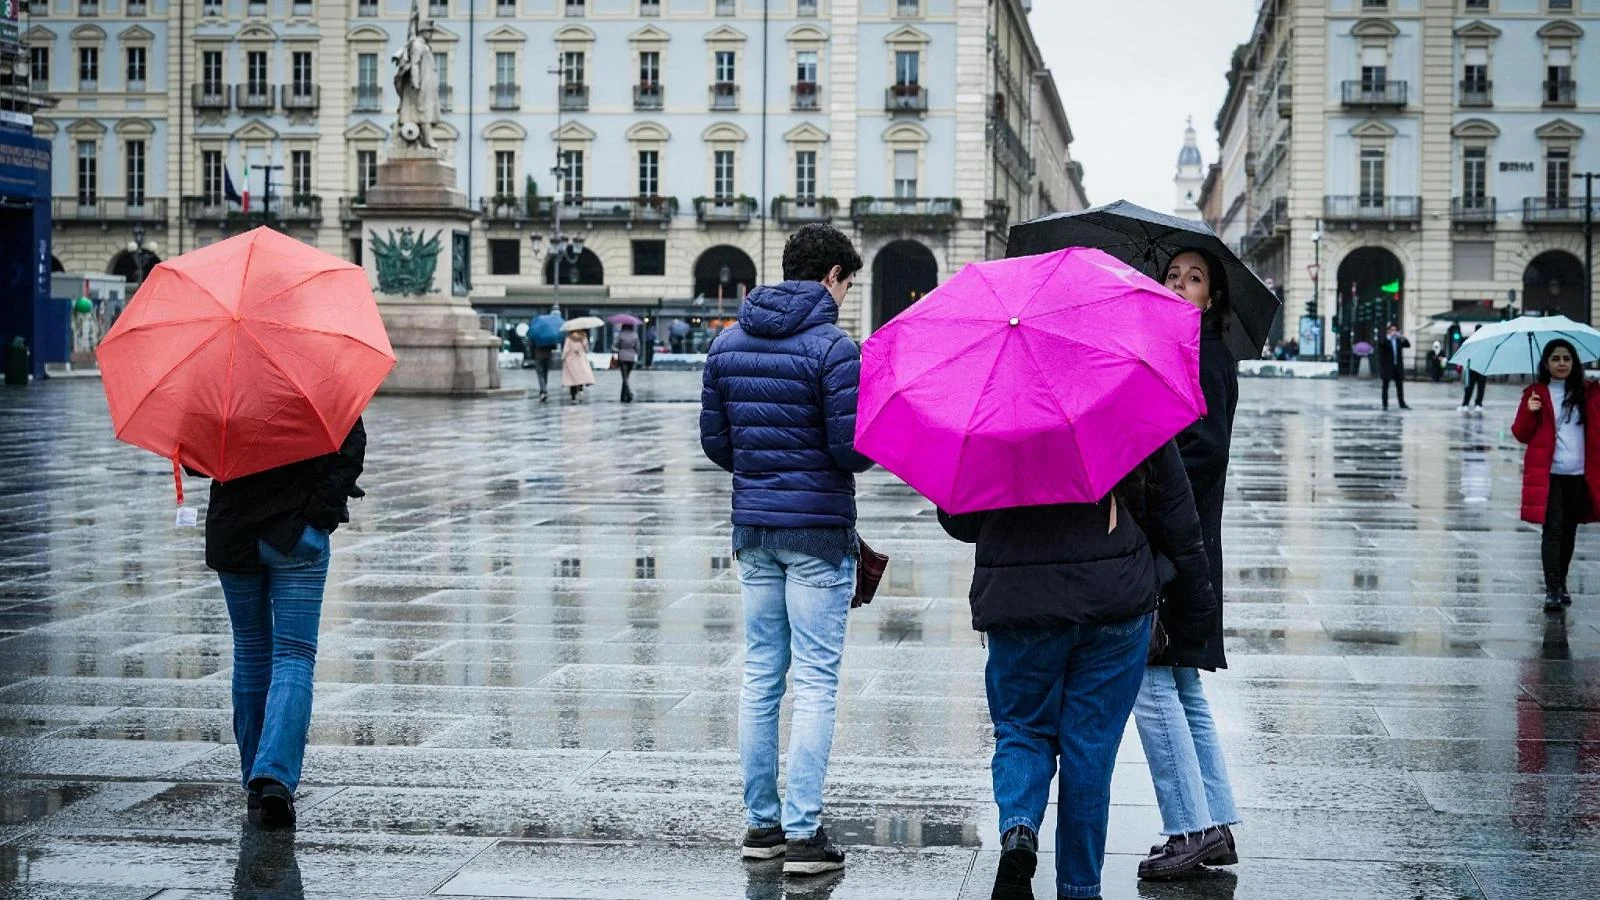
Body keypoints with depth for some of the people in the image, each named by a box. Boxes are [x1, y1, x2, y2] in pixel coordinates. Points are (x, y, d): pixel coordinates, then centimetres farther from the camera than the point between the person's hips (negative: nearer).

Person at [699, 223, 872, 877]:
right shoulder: (831, 347, -13)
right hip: (818, 529, -6)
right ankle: (802, 834, -2)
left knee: (759, 676, 12)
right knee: (815, 683, -2)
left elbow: (714, 440, 9)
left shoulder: (728, 343, 7)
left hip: (753, 527, 6)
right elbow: (853, 450, -16)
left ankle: (761, 822, 17)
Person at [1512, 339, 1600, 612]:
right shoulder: (1536, 394, 2)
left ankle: (1561, 586, 25)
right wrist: (1529, 413, -16)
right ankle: (1552, 591, -11)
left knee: (1569, 532, 12)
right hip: (1548, 474, -3)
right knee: (1553, 530, -10)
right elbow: (1521, 434, 2)